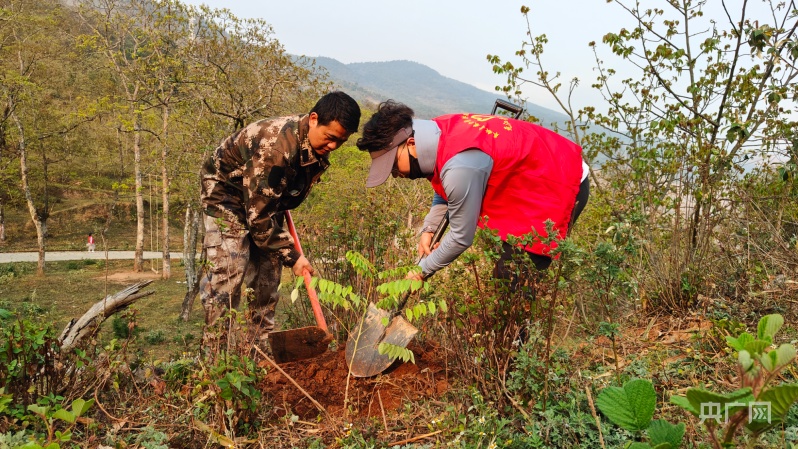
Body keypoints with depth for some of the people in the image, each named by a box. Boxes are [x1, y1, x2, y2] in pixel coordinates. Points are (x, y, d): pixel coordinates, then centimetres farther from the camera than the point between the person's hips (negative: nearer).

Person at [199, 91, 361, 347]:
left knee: (268, 270, 4)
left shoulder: (318, 146, -12)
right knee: (228, 271, -15)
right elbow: (259, 213, -32)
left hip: (268, 198, 8)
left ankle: (264, 343, 13)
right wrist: (291, 256, -25)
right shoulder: (276, 146, -38)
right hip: (226, 193, -7)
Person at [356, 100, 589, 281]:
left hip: (561, 187, -9)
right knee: (506, 272, 15)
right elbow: (445, 190, 14)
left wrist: (422, 271, -7)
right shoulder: (438, 132, -8)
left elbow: (461, 237, -21)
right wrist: (428, 228, 5)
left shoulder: (460, 167, -35)